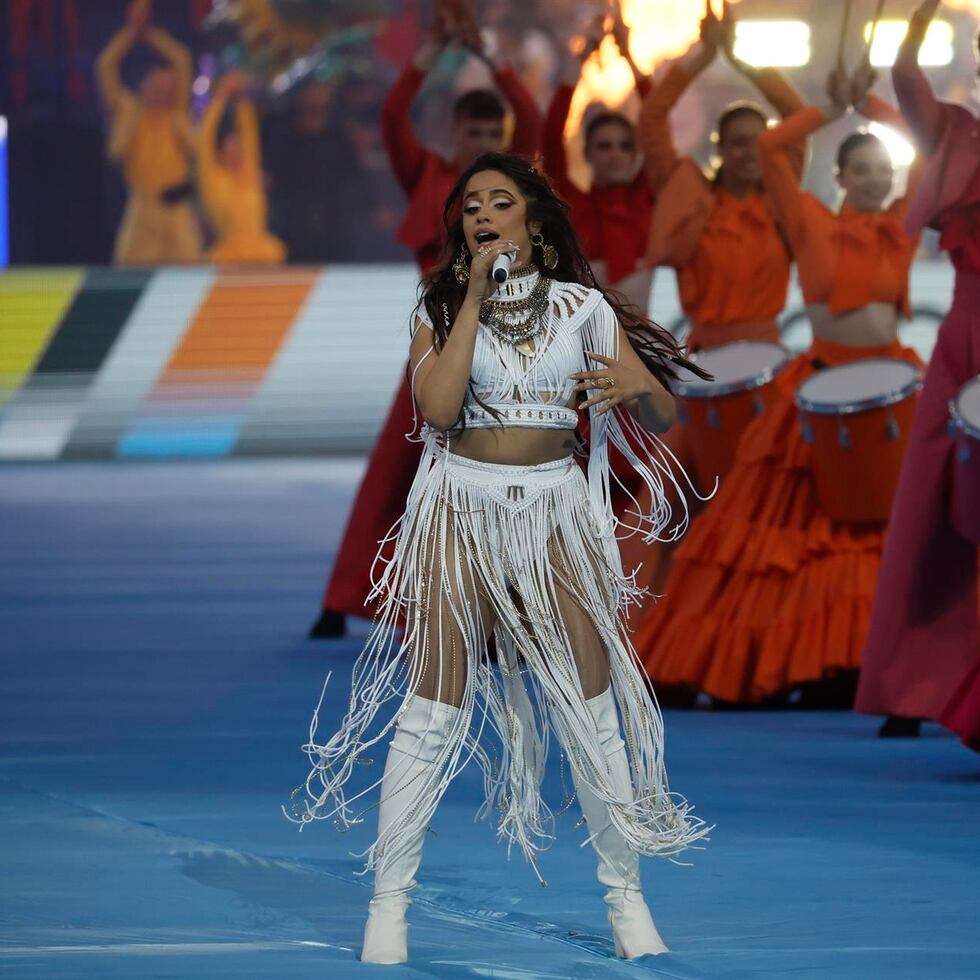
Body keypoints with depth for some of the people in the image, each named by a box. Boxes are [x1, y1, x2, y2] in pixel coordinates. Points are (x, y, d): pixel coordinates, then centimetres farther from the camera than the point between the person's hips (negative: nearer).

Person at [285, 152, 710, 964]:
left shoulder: (583, 309, 4)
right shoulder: (442, 309, 4)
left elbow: (663, 418, 1)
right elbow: (439, 407, -14)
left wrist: (636, 387, -23)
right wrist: (475, 298, -12)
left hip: (555, 509, 1)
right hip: (463, 508, -1)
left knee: (592, 703, -2)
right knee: (433, 706, -5)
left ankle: (626, 896, 8)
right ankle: (389, 902, 0)